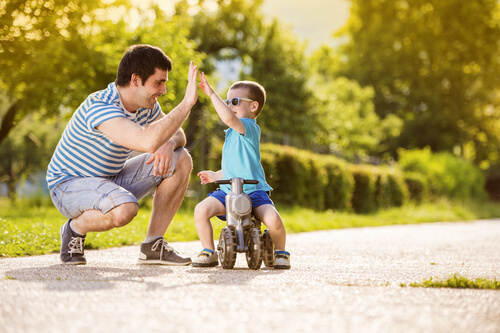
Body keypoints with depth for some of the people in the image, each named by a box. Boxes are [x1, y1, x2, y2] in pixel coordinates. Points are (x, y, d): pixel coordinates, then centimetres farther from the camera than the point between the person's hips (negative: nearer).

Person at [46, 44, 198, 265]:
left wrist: (168, 144, -17)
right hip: (69, 184, -8)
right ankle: (75, 229, -5)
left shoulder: (147, 104, -2)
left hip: (111, 180, 9)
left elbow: (178, 135, 9)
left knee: (181, 161, -5)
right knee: (125, 209, -39)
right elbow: (148, 141, -45)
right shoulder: (99, 107, -30)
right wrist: (187, 102, -38)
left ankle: (153, 246, -1)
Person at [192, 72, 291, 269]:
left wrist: (212, 94, -26)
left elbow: (229, 118, -30)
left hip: (254, 191, -7)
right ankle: (209, 252, -1)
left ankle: (280, 252, 2)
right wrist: (215, 175, 36)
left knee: (273, 220, -30)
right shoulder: (231, 134, 23)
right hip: (228, 191, 7)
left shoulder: (250, 127, -7)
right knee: (201, 210, -21)